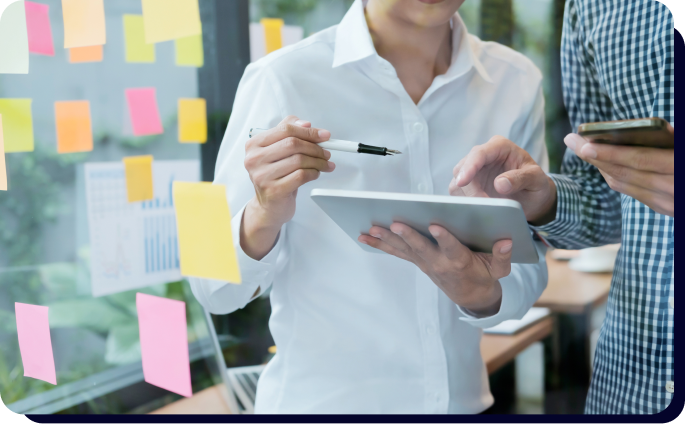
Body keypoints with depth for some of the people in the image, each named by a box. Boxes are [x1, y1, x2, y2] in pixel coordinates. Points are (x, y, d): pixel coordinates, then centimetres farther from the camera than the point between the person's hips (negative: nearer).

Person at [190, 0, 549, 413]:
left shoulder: (517, 83, -7)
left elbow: (528, 274, -4)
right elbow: (217, 291, -13)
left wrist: (481, 294, -25)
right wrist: (265, 216, -32)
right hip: (317, 399, -2)